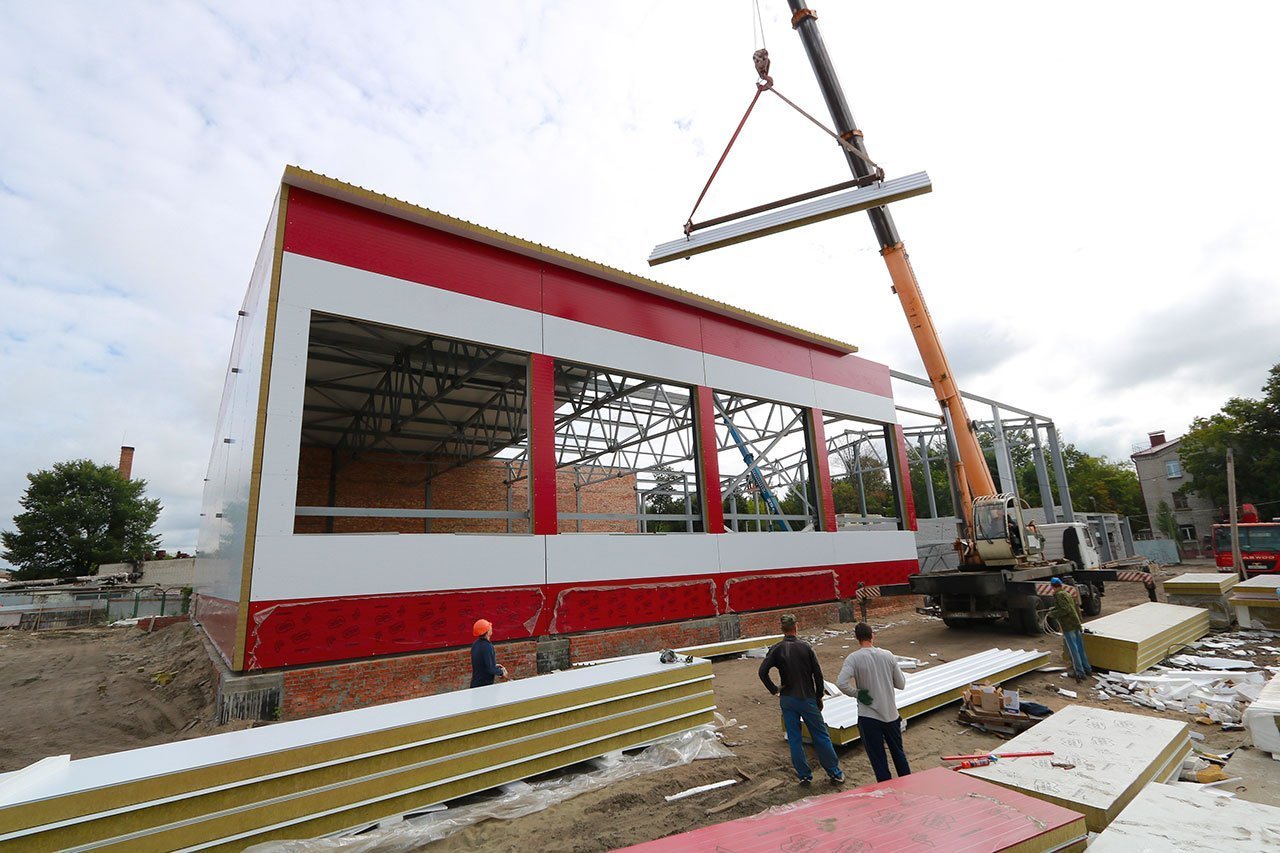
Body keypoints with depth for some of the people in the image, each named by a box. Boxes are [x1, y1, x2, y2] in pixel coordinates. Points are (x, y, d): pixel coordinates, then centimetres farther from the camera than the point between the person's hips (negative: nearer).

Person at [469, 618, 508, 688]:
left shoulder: (475, 644, 4)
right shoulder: (487, 646, -23)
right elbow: (490, 669, -22)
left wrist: (495, 665, 15)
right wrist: (501, 672, -6)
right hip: (484, 685, -8)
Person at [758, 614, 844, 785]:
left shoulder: (777, 649, -6)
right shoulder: (805, 647, -6)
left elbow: (762, 671, -15)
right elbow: (818, 674, -5)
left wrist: (775, 690, -3)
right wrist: (819, 697, 6)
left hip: (787, 700, 1)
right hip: (808, 699, 0)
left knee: (794, 739, 10)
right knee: (821, 736, 11)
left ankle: (804, 776, 15)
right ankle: (835, 773, 18)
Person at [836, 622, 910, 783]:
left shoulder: (853, 658, -15)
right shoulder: (888, 655, -5)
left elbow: (841, 683, -27)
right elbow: (901, 684, 2)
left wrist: (857, 693, -11)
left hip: (868, 715, -4)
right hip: (891, 713, 4)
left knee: (878, 758, 8)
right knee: (898, 752, 24)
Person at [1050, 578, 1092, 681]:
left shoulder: (1059, 595, -13)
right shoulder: (1067, 594, 15)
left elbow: (1065, 609, -21)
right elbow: (1077, 608, 21)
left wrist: (1054, 614, -9)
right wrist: (1079, 622, 31)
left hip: (1068, 627, -9)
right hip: (1076, 624, 9)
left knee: (1073, 650, -2)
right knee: (1080, 648, 17)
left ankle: (1080, 673, 2)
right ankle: (1087, 669, 25)